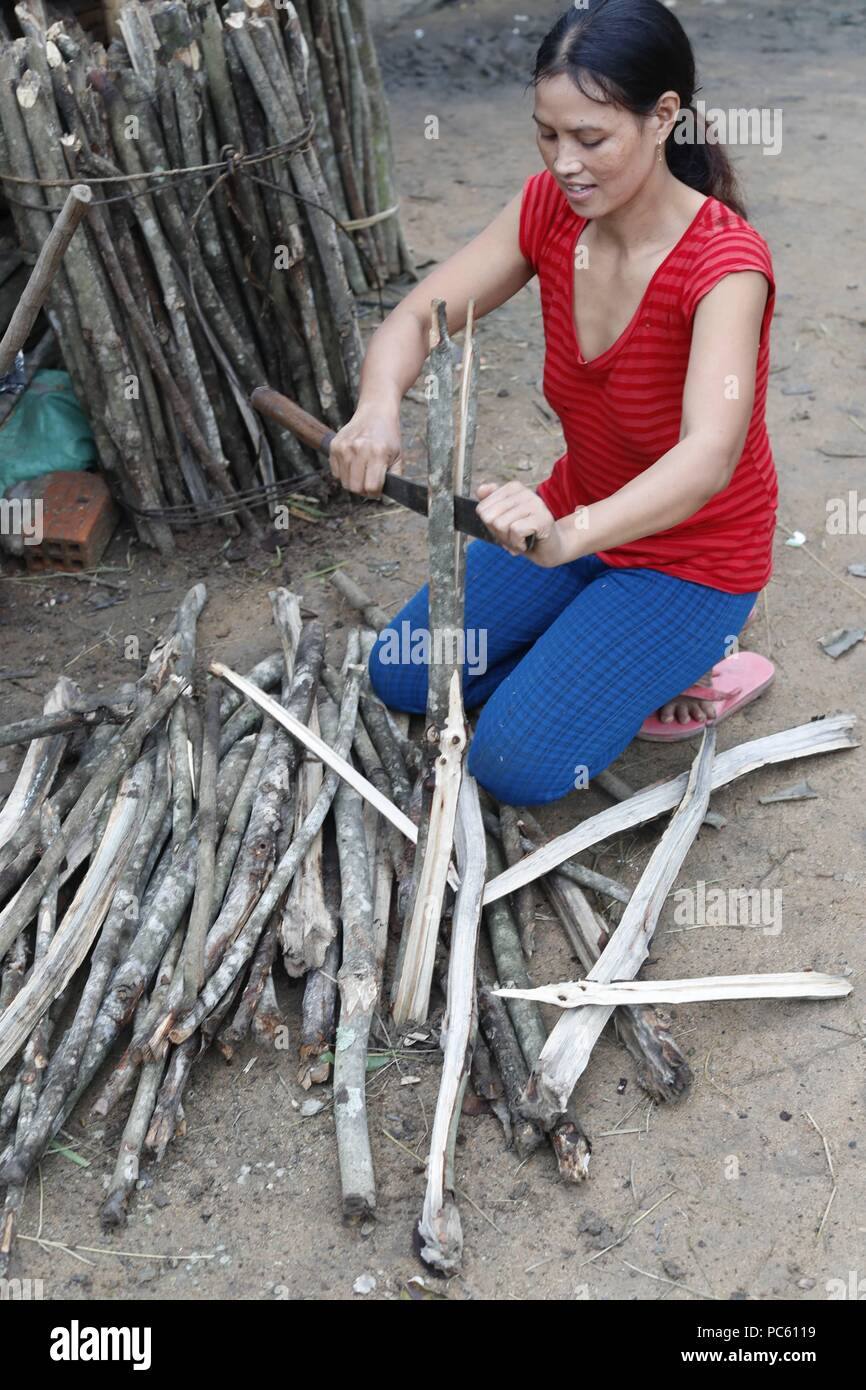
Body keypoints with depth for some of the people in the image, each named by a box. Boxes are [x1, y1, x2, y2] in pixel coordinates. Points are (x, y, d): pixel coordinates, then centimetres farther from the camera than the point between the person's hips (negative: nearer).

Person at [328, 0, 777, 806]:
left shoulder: (724, 262, -28)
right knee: (401, 677, 5)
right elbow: (415, 320, -13)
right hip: (580, 517, 7)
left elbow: (710, 455, -43)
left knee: (517, 765, -17)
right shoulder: (548, 209, -11)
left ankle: (685, 667, 6)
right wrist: (378, 407, -37)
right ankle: (604, 650, 16)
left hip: (693, 553, -6)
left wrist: (567, 538, -61)